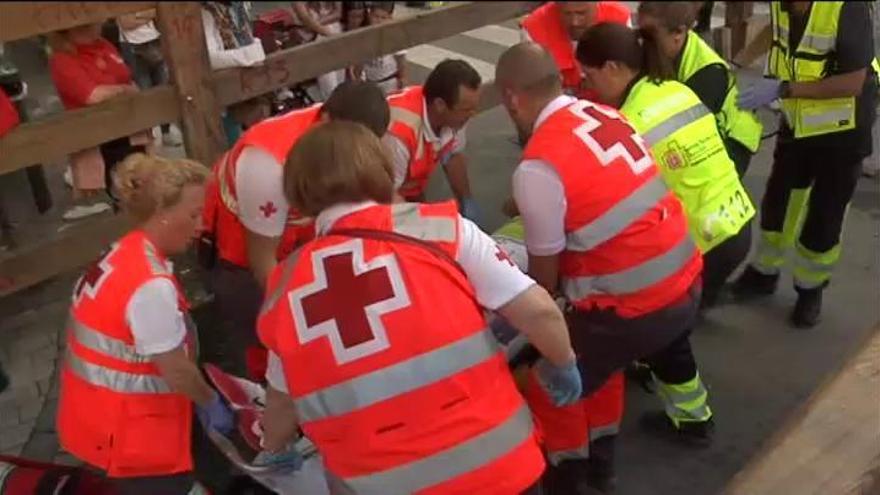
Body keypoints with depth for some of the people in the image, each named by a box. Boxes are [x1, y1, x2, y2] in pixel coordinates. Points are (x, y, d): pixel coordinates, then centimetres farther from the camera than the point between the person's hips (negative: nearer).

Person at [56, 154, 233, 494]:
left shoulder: (124, 254, 0)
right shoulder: (151, 285, -27)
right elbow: (176, 370, -19)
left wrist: (201, 399, 8)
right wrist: (211, 403, -2)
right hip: (121, 429, -8)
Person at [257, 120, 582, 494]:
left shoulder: (285, 290, 2)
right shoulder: (437, 227, -6)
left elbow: (284, 402, 14)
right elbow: (538, 312, -8)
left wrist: (273, 450, 36)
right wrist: (563, 365, 13)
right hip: (494, 463, -1)